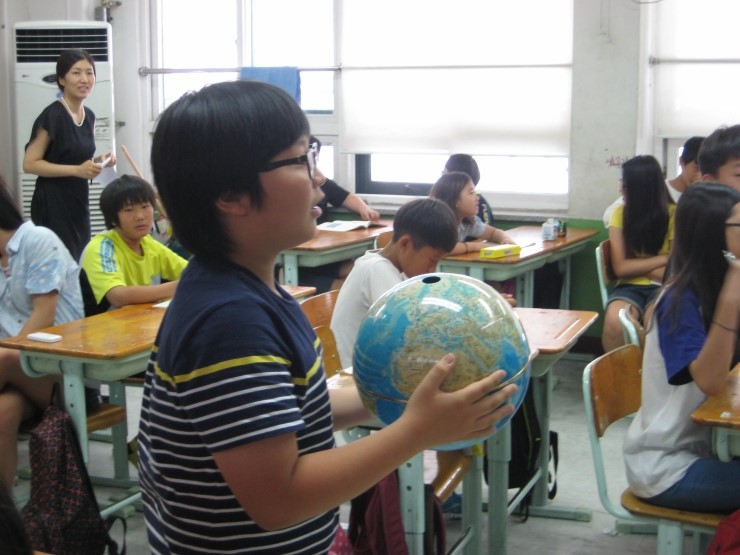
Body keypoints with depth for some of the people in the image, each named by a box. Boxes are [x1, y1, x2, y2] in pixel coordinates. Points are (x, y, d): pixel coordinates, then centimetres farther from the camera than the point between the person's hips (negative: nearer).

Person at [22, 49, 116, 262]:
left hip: (79, 201, 8)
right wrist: (76, 170, -21)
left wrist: (99, 161, 2)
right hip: (53, 204, -8)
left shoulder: (89, 116, 10)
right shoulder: (52, 115, -14)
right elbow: (30, 163, -16)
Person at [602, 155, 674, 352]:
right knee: (614, 321, -31)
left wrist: (634, 266, -4)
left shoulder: (673, 214, -6)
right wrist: (664, 259, -9)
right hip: (630, 287, 2)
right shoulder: (621, 213, 2)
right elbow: (620, 268, -3)